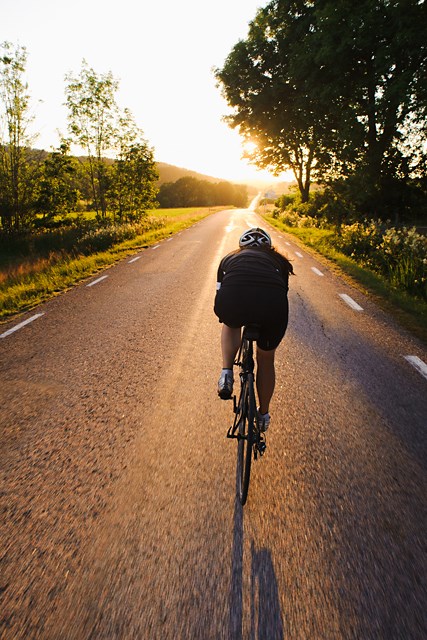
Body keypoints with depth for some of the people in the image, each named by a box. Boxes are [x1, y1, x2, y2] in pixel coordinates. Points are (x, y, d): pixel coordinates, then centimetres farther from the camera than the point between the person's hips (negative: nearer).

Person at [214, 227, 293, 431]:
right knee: (266, 360, 28)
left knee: (231, 324, 39)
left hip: (233, 298, -1)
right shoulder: (278, 261, 35)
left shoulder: (229, 258, 35)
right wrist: (266, 321, 56)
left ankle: (226, 374, 22)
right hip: (272, 303, 1)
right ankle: (263, 416, 47)